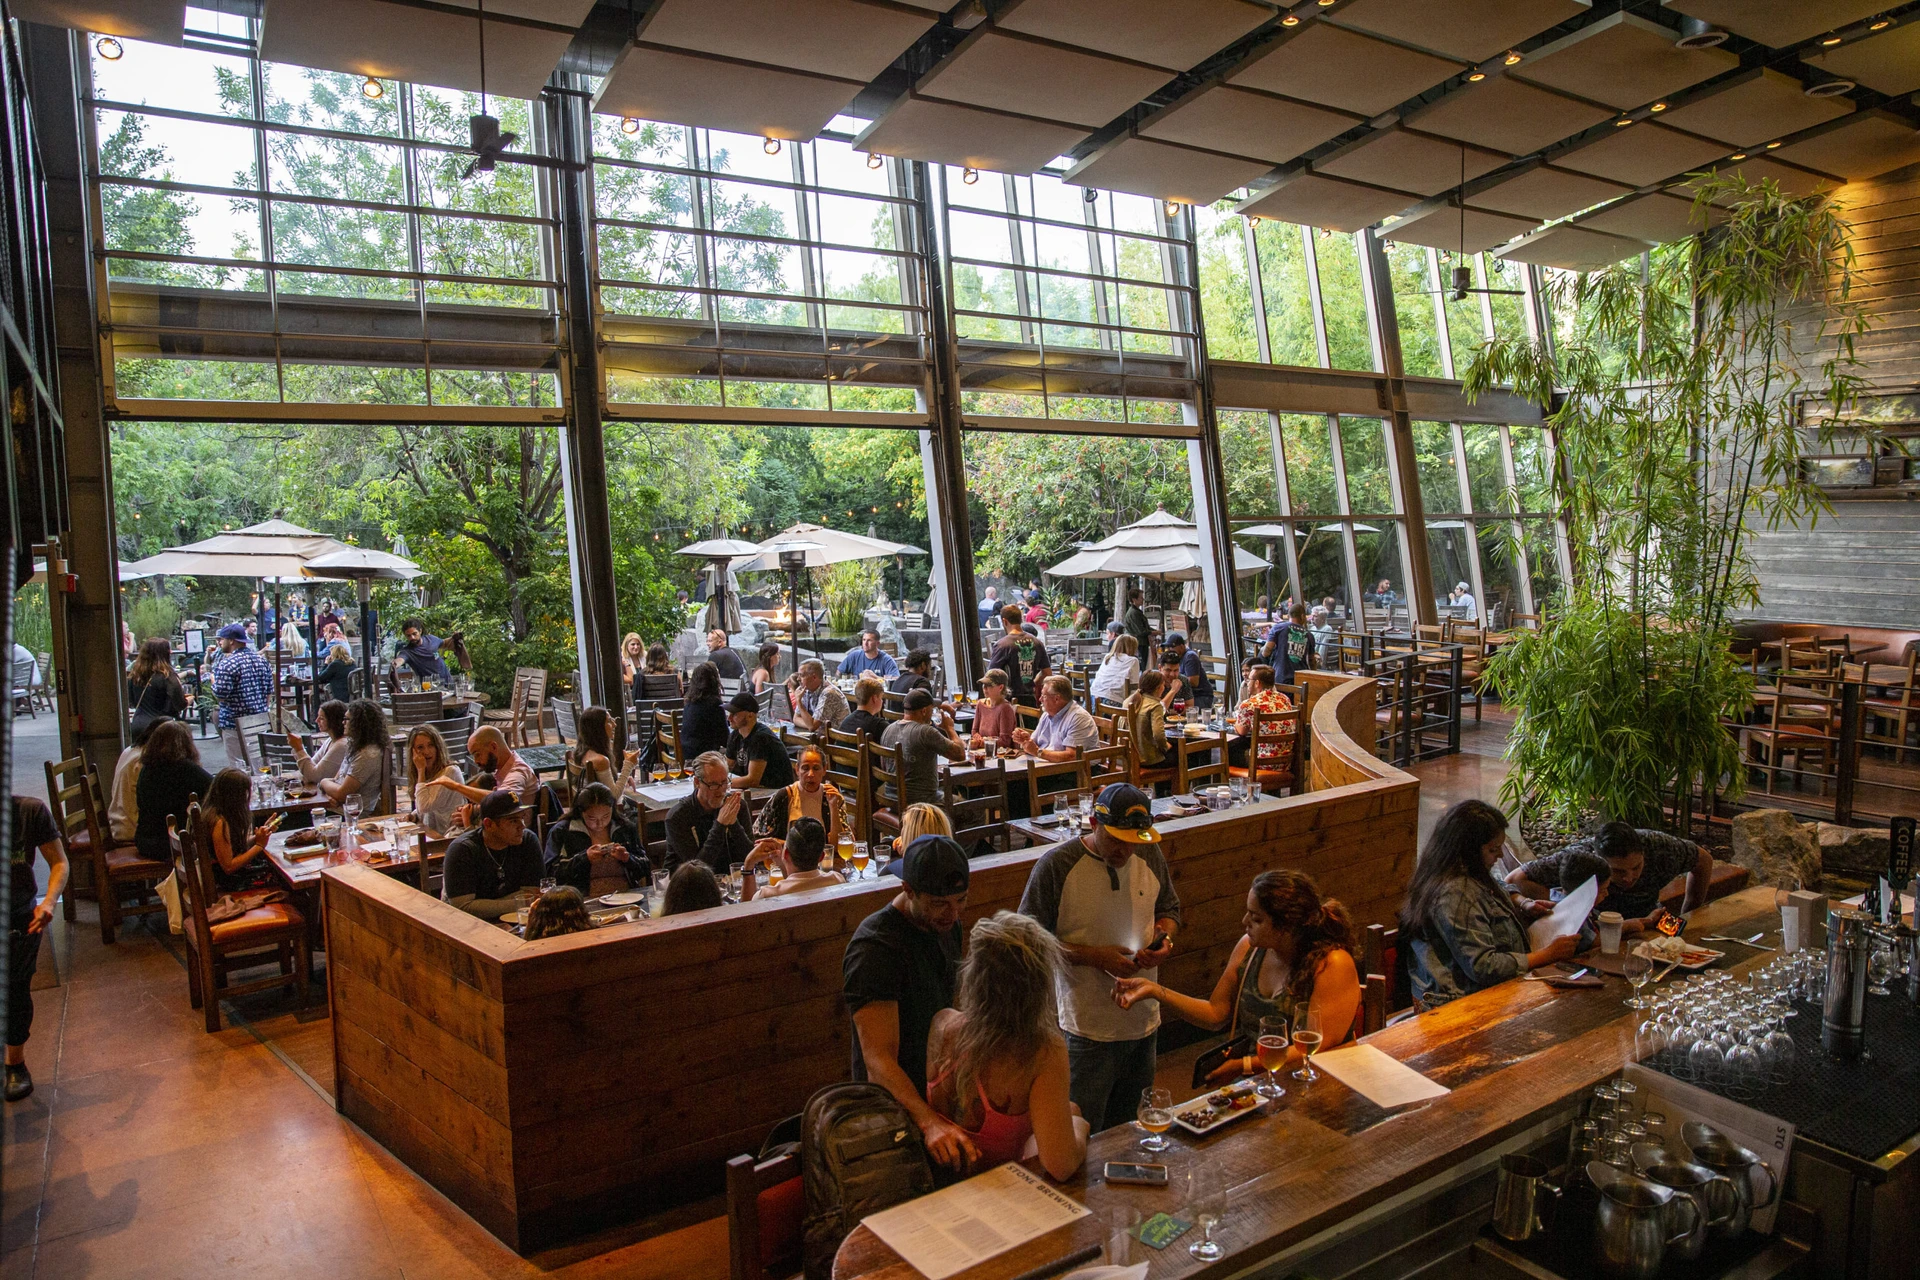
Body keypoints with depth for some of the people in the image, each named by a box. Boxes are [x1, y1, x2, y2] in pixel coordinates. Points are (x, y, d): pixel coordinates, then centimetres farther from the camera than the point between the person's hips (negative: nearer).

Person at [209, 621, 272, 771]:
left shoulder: (227, 664, -15)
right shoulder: (261, 660, 7)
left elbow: (220, 694, -18)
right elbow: (269, 691, 11)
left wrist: (213, 680, 0)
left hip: (236, 724, -7)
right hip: (261, 721, 7)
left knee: (241, 765, -1)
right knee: (261, 763, 13)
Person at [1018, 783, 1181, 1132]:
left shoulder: (1149, 855, 0)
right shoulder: (1056, 865, -17)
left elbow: (1169, 909, 17)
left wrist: (1164, 937, -6)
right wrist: (1093, 956, -21)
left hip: (1143, 1020, 5)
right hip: (1087, 1027, -5)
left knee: (1127, 1127, 21)